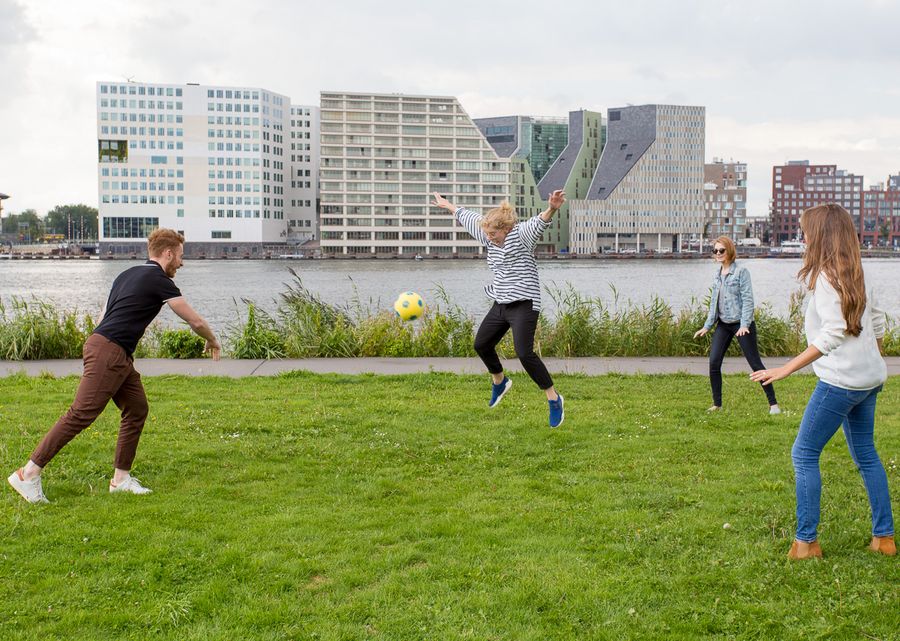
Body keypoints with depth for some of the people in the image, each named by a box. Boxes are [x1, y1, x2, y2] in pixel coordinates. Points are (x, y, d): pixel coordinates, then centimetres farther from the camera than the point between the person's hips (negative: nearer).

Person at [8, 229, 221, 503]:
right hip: (108, 352, -10)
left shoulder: (128, 274, 21)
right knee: (81, 414, -11)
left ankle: (121, 478, 14)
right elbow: (195, 320, -1)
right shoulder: (159, 280, -6)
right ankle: (28, 474, -10)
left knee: (137, 409, 11)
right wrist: (212, 341, 17)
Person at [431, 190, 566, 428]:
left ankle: (554, 399, -7)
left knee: (524, 353, -19)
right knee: (481, 345, 17)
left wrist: (552, 209, -56)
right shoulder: (491, 238, 8)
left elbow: (539, 223, -35)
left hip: (523, 305, -9)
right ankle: (500, 381, 43)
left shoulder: (522, 234, -13)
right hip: (500, 304, 9)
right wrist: (448, 206, 38)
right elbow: (469, 218, 24)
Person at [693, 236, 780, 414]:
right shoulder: (718, 273, 10)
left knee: (755, 363, -3)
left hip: (741, 324, -6)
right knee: (714, 363, -4)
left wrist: (744, 325, -23)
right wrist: (707, 326, 12)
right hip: (723, 324, 6)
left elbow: (747, 299, -15)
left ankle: (773, 403, 6)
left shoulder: (741, 271, -10)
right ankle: (717, 404, 6)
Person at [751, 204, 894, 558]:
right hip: (869, 379, 9)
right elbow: (878, 320, 17)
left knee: (804, 454, -1)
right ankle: (883, 537, 22)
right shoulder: (856, 274, 10)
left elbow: (833, 333, -25)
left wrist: (785, 369, -27)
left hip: (841, 380, -9)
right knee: (866, 455, 17)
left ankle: (806, 541, 1)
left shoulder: (825, 278, -16)